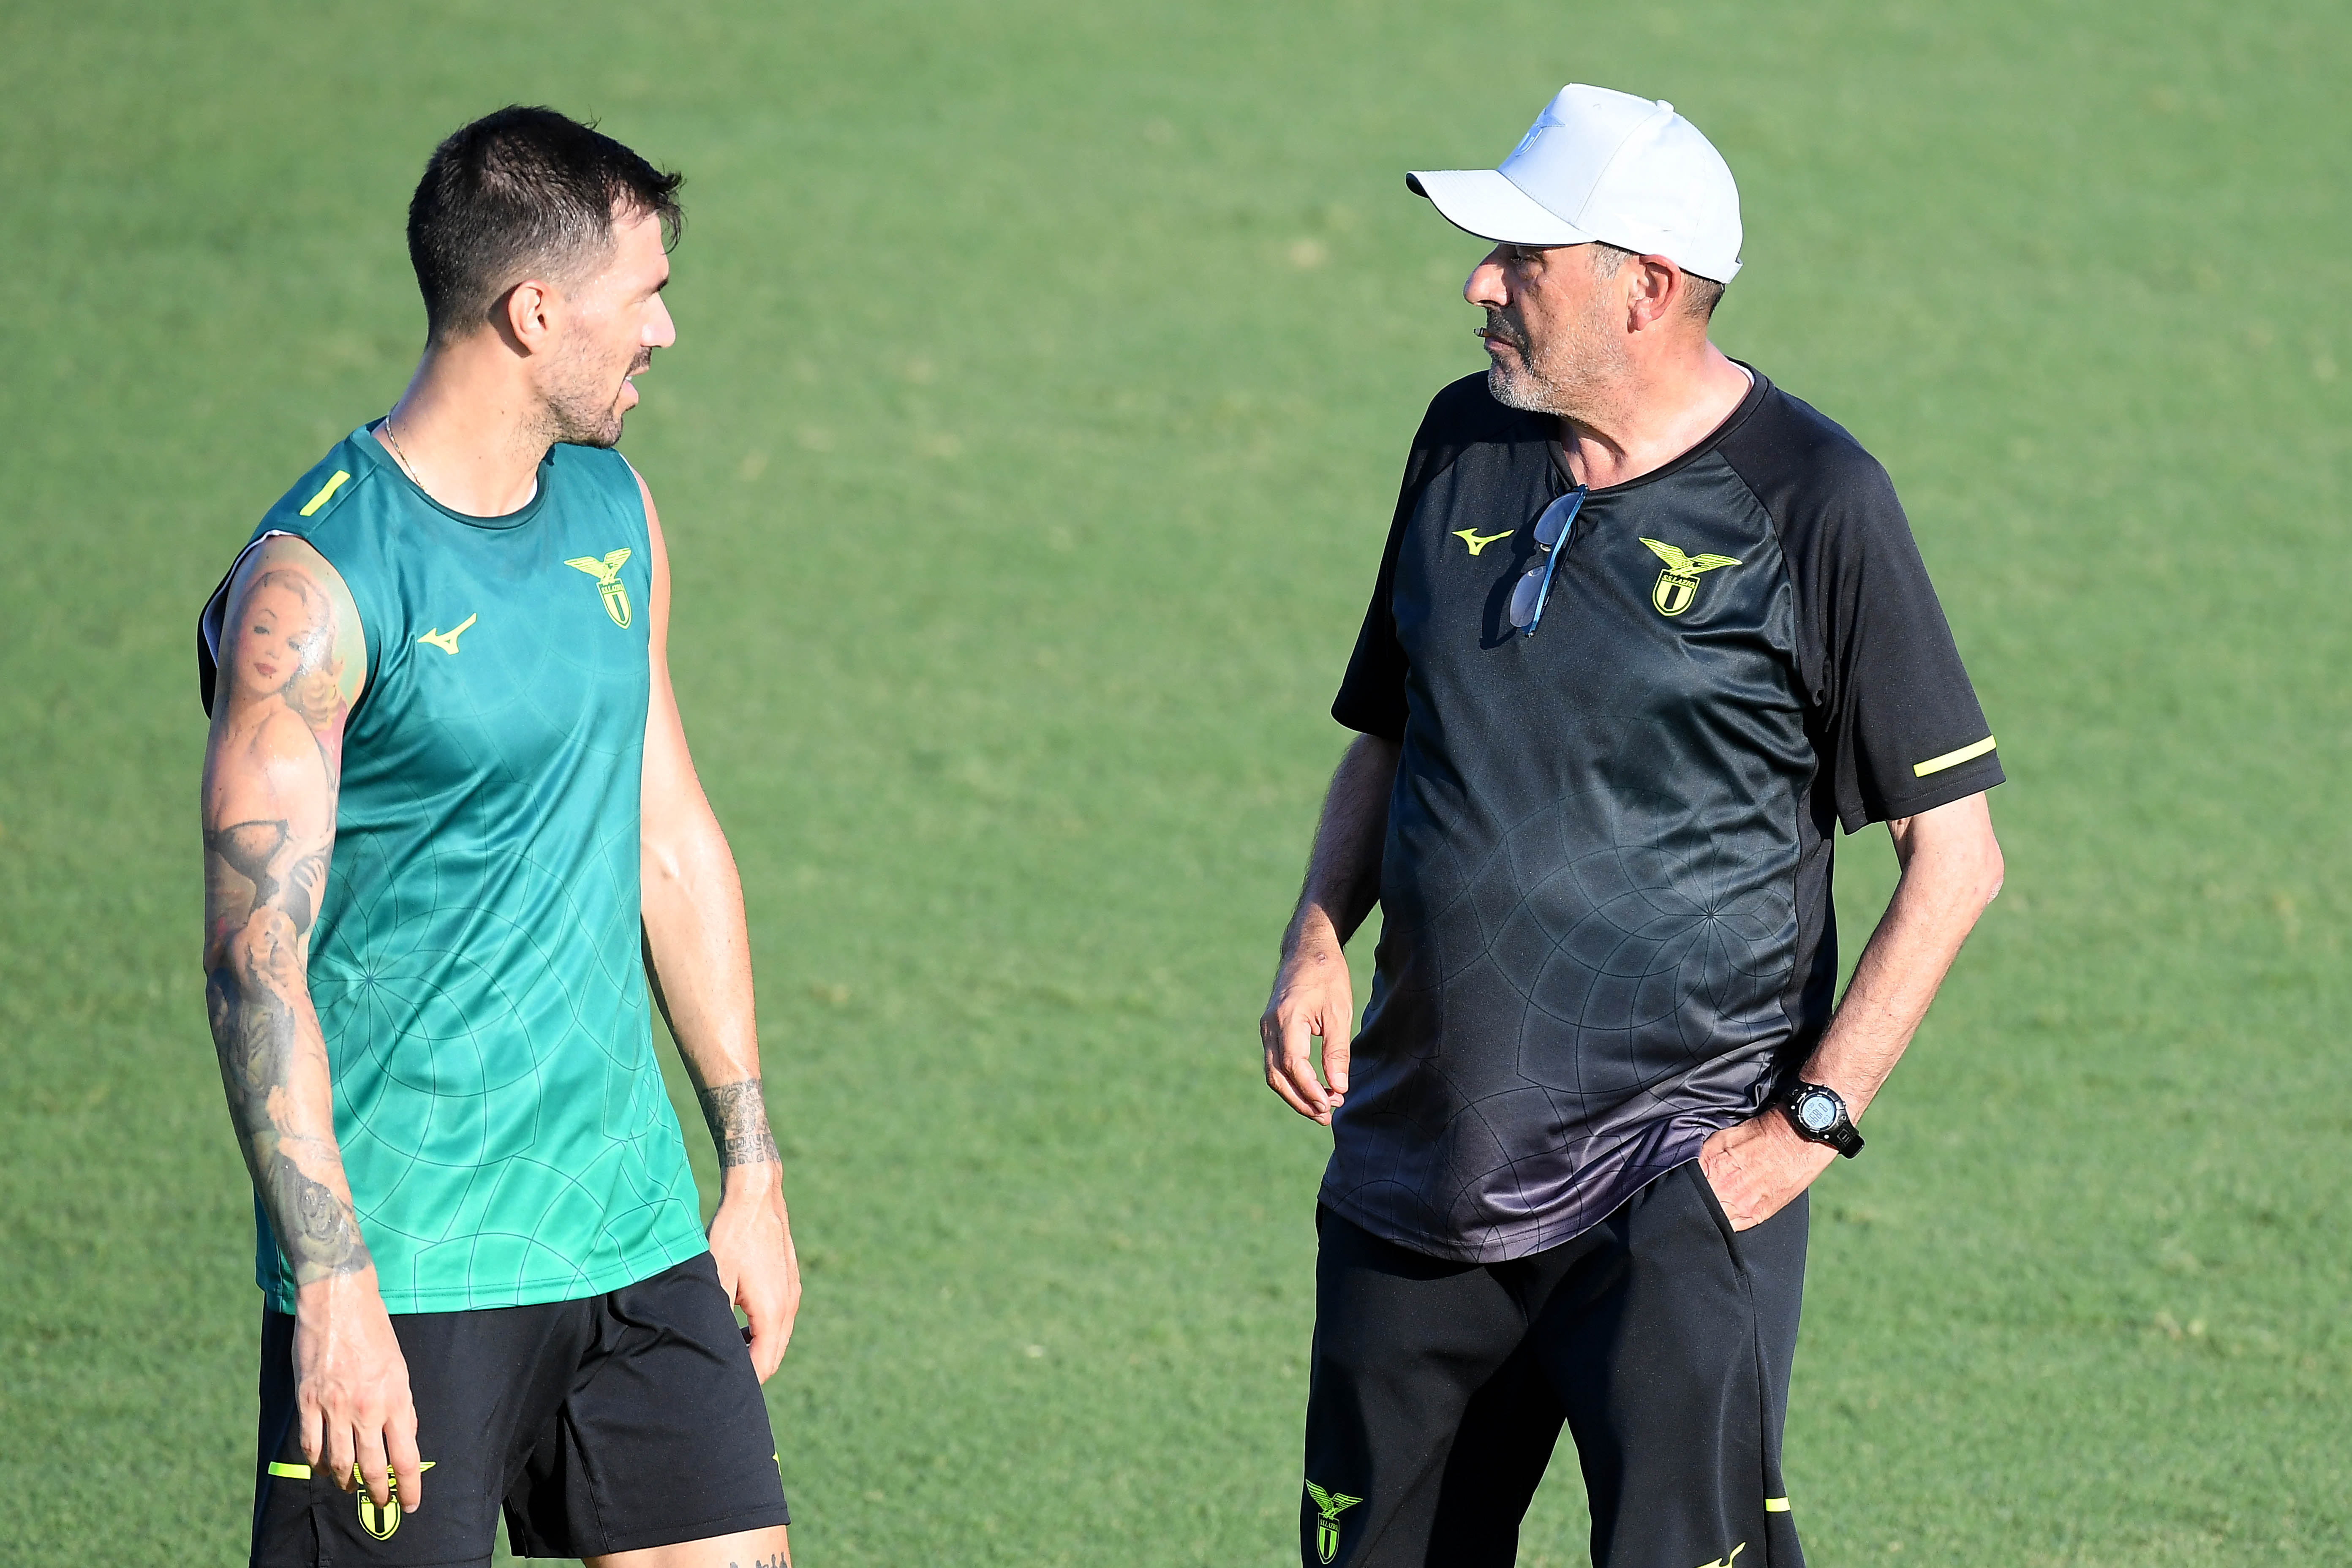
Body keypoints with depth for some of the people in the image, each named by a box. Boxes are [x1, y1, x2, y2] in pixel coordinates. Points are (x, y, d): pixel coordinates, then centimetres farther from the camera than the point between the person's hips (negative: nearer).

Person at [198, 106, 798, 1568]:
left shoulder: (614, 514, 9)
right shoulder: (316, 584, -15)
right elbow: (258, 962, -18)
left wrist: (753, 1176, 16)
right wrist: (332, 1290, -23)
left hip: (634, 1226, 7)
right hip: (408, 1261, -7)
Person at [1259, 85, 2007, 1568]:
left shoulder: (1812, 498, -9)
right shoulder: (1466, 444, 9)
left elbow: (1955, 855, -8)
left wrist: (1812, 1122, -14)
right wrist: (1319, 935, 2)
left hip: (1675, 1176, -6)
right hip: (1419, 1156, 6)